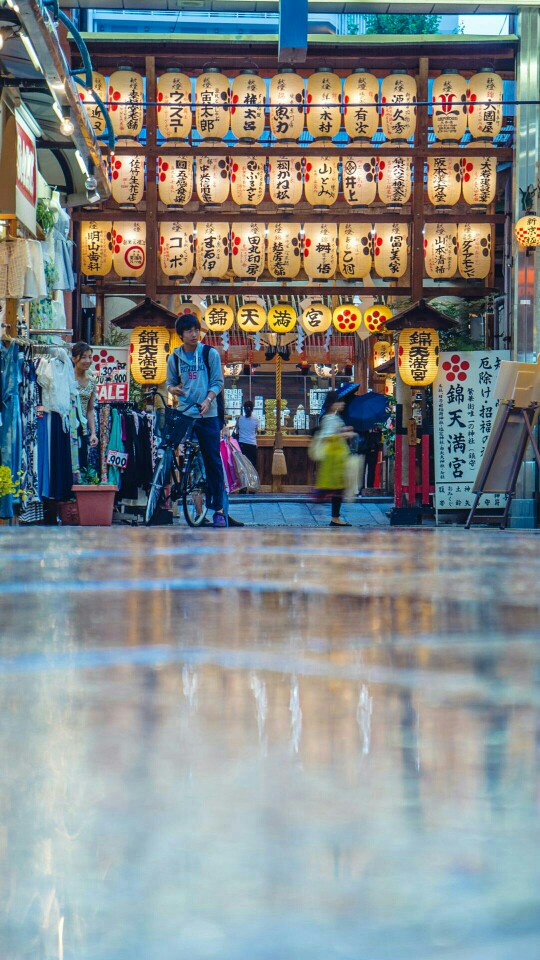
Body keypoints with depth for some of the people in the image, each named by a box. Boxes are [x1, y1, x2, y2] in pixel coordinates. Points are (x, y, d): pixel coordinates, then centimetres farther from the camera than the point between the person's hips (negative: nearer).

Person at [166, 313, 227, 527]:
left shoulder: (210, 354, 1)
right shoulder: (174, 358, 6)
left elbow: (217, 382, 1)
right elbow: (170, 383, 13)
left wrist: (208, 400, -16)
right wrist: (173, 389, -11)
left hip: (208, 414, -1)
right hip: (184, 413, 1)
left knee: (213, 461, 0)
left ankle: (218, 509, 5)